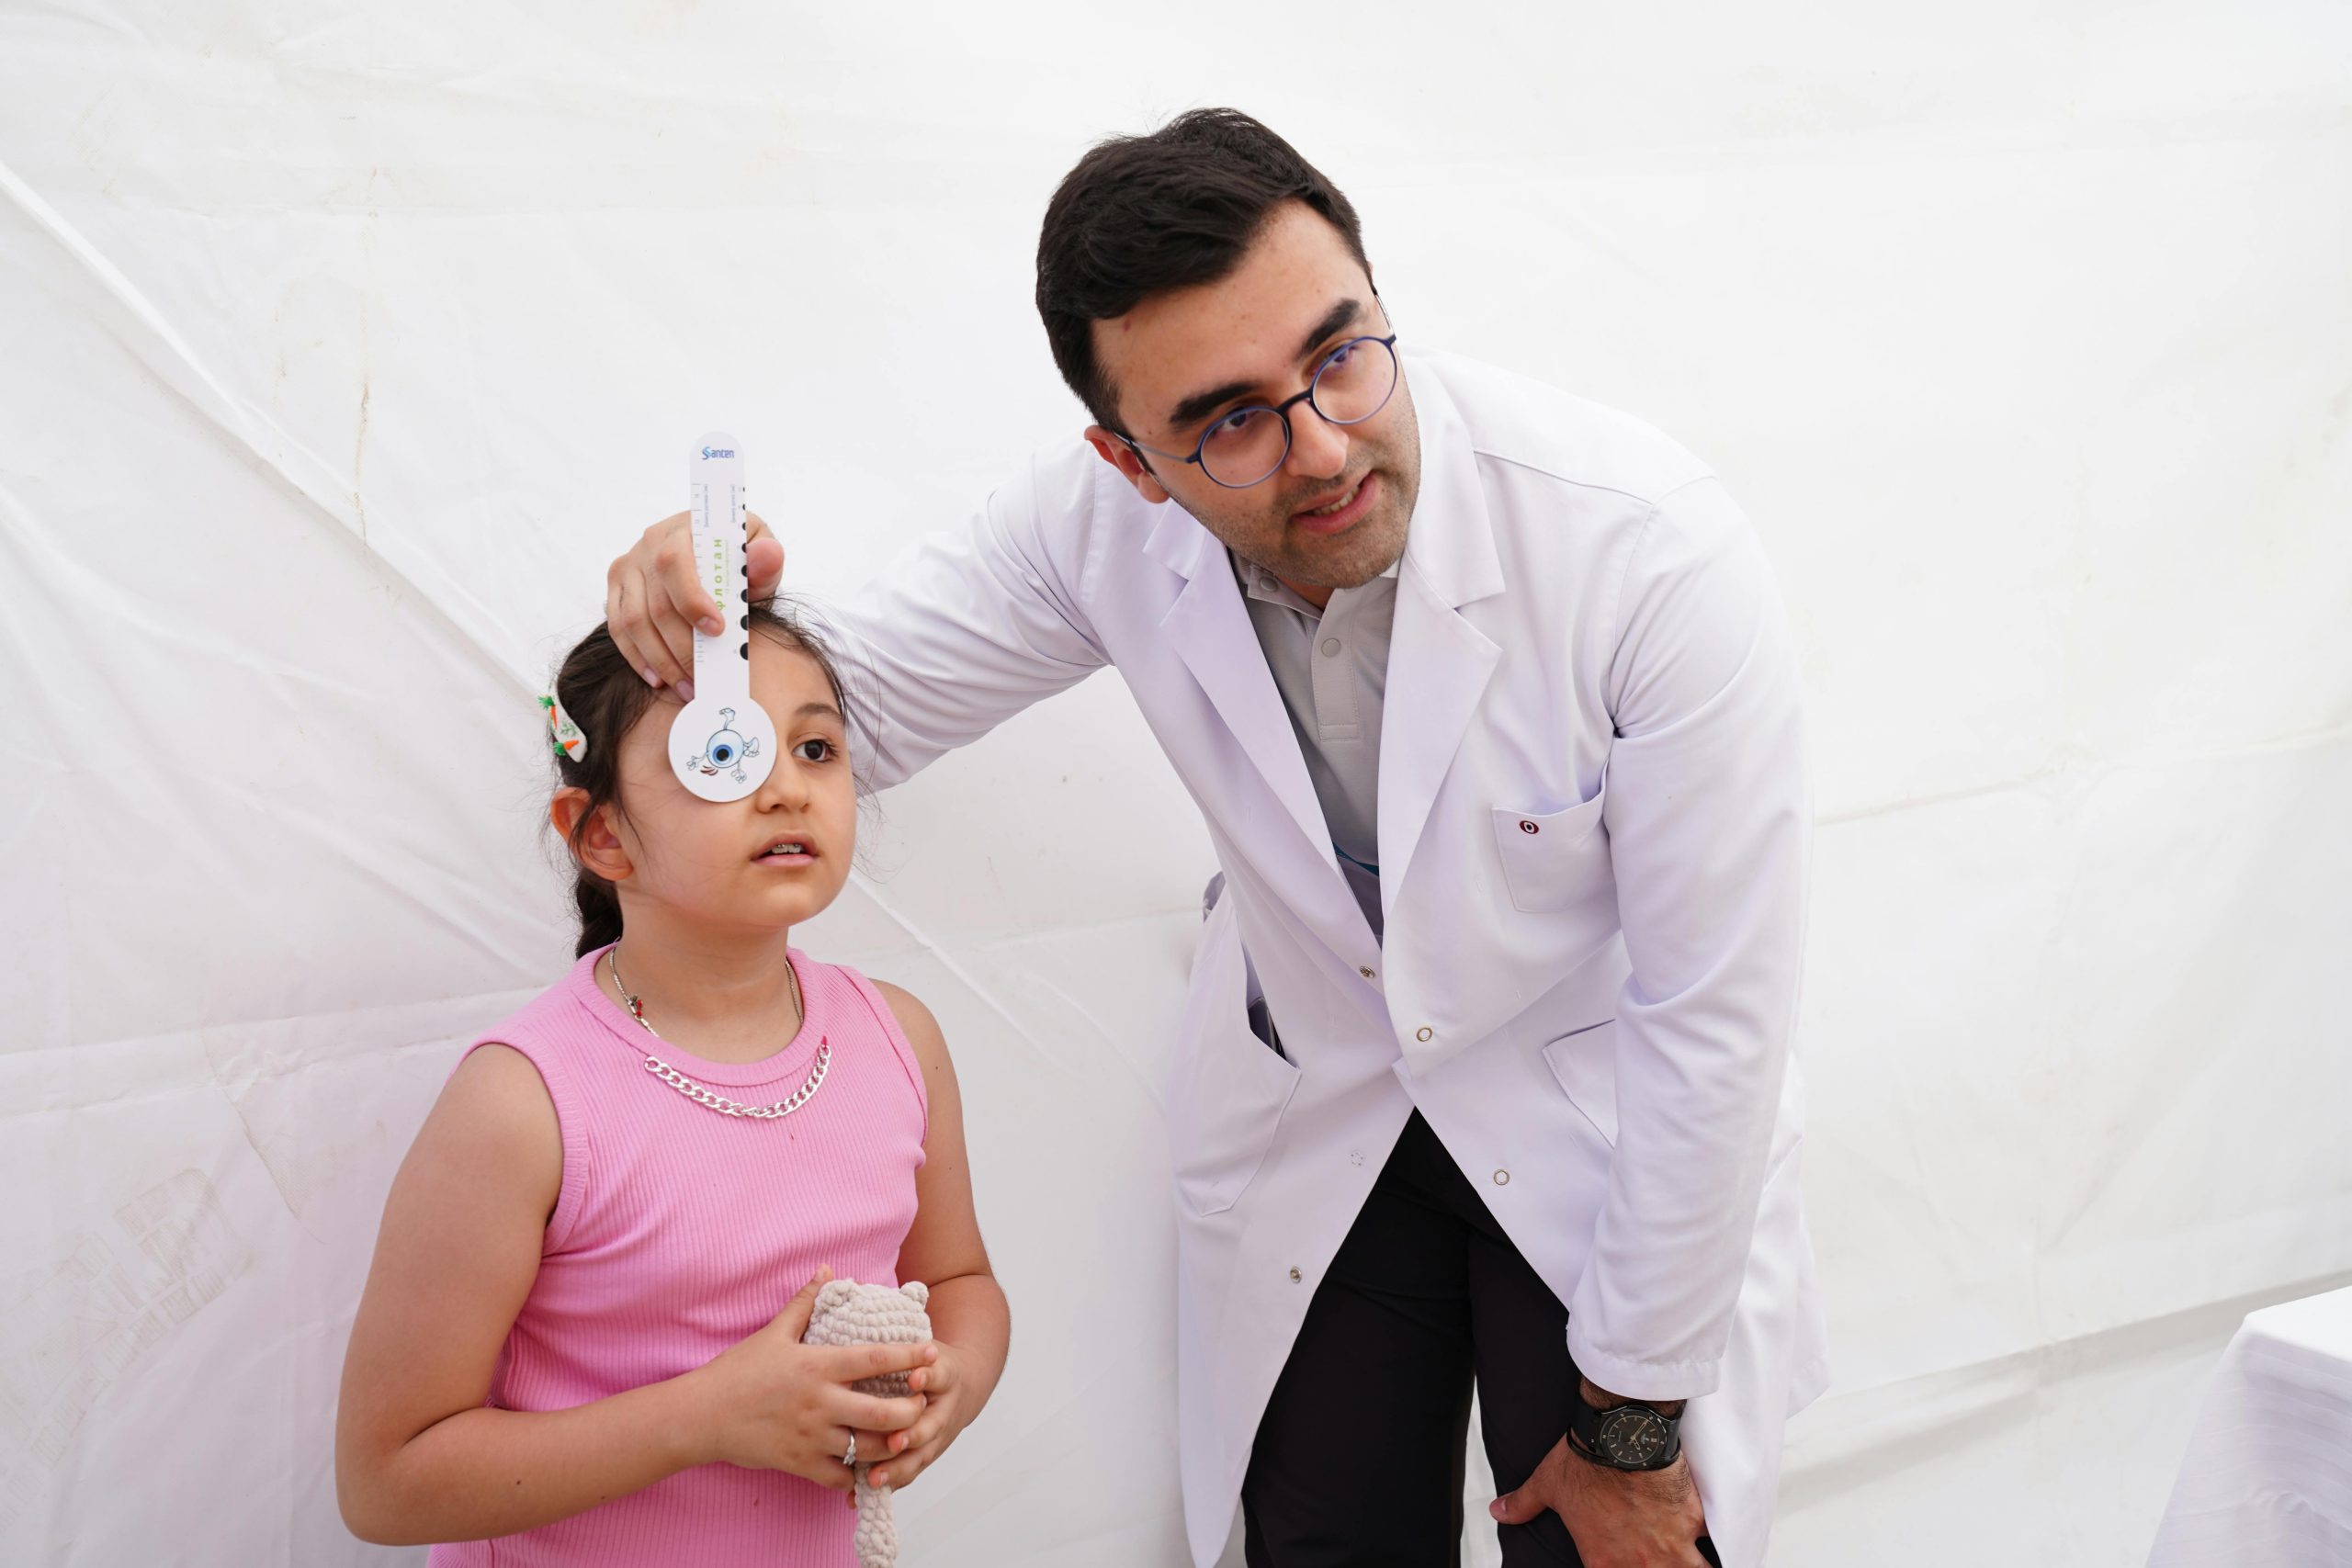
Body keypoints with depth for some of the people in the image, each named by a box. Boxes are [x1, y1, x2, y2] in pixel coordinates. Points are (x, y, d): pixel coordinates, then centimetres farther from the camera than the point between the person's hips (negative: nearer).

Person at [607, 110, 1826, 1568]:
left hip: (1600, 1125, -2)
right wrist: (713, 611, -29)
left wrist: (1633, 1423, -14)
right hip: (1318, 1113, 3)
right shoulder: (1106, 521, -20)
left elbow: (1714, 1024, -23)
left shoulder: (1659, 551, -31)